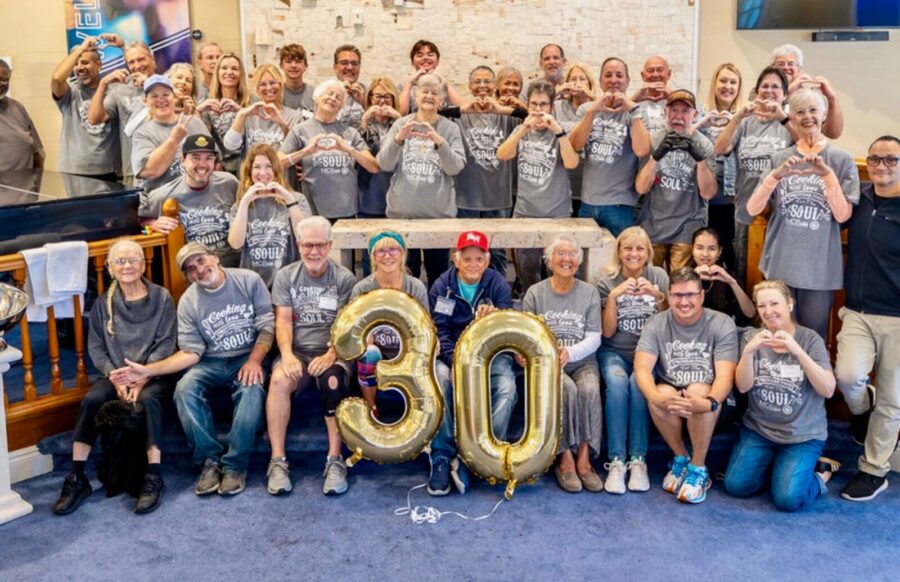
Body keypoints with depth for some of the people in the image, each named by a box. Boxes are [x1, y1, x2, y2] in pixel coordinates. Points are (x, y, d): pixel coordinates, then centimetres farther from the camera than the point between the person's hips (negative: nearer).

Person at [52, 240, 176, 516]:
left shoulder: (162, 298, 1)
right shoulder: (103, 304, 9)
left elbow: (165, 345, -5)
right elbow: (96, 347, 4)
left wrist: (142, 379, -17)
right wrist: (115, 378, -12)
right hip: (115, 374, 3)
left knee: (148, 398, -34)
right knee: (91, 399, -25)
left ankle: (154, 477, -31)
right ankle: (77, 478, -20)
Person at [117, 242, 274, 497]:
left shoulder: (248, 280, -4)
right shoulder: (188, 302, 1)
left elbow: (267, 325, -4)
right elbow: (191, 352, -3)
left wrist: (254, 361, -19)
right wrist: (149, 370, -15)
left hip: (248, 358, -2)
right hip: (211, 363, 2)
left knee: (252, 389, -35)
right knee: (184, 389, -28)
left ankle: (235, 464, -24)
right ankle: (210, 460, -16)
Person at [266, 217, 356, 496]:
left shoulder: (344, 279, 3)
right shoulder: (286, 276, 9)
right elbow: (283, 320, 2)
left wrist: (331, 355, -22)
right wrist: (287, 355, -15)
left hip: (331, 353, -1)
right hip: (297, 351, 2)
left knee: (333, 381, -35)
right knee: (279, 380, -31)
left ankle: (335, 460, -27)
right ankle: (277, 460, -25)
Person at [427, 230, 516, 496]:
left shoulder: (498, 285, 0)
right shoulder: (442, 287, 1)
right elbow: (439, 331, -6)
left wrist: (495, 318, -31)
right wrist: (455, 361, -24)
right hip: (452, 352, 0)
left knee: (506, 387, -30)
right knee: (440, 378, -33)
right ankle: (441, 457, -27)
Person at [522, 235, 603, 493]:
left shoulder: (589, 292, 9)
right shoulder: (535, 293, 8)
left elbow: (594, 339, 1)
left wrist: (570, 352, -19)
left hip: (582, 362, 1)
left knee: (590, 390, -31)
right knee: (567, 390, -32)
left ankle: (584, 459, -24)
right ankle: (566, 459, -22)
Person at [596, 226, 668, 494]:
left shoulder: (658, 276, 5)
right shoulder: (607, 282, 3)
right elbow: (608, 332, -3)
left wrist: (658, 296, -15)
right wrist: (613, 296, -15)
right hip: (614, 353, 0)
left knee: (638, 383, -32)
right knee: (617, 383, -32)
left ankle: (638, 459, -25)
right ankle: (616, 461, -29)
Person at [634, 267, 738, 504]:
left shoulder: (722, 324, -8)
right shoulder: (656, 324, -3)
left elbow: (725, 375, -19)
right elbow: (642, 368, -16)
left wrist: (709, 402, -41)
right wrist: (657, 397, -38)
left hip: (707, 396, -1)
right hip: (669, 400, 1)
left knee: (697, 390, -34)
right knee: (662, 393, -32)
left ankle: (698, 469, -16)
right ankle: (681, 458, -6)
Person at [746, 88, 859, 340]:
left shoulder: (842, 160, 2)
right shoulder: (780, 159, 5)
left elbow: (842, 215, -7)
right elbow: (752, 209, -3)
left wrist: (828, 175, -17)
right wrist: (776, 175, -17)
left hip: (820, 267, -1)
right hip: (780, 263, 1)